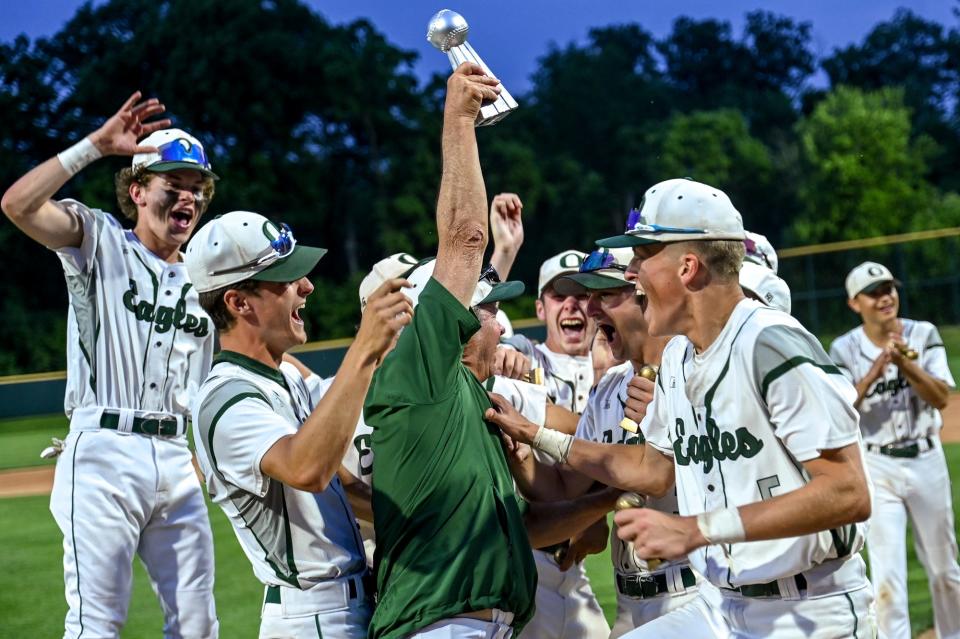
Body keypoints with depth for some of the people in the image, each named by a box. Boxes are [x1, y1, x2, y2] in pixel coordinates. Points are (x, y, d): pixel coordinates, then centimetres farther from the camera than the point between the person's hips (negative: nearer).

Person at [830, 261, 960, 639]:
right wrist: (873, 373, -28)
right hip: (876, 467, -2)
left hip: (926, 459, 2)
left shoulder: (923, 335, -1)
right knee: (887, 576, -9)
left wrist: (905, 362, -23)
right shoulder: (844, 349, -4)